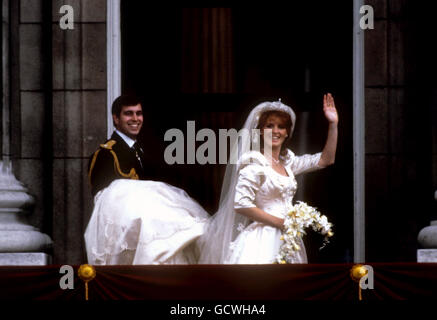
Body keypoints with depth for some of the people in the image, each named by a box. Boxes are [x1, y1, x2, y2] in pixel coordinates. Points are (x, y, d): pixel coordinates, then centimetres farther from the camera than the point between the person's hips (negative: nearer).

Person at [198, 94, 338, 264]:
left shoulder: (287, 161, 15)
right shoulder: (255, 163, -7)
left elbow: (326, 159, 20)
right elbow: (241, 205, -14)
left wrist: (333, 124, 10)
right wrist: (280, 222, -12)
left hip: (286, 240, 7)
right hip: (262, 239, -7)